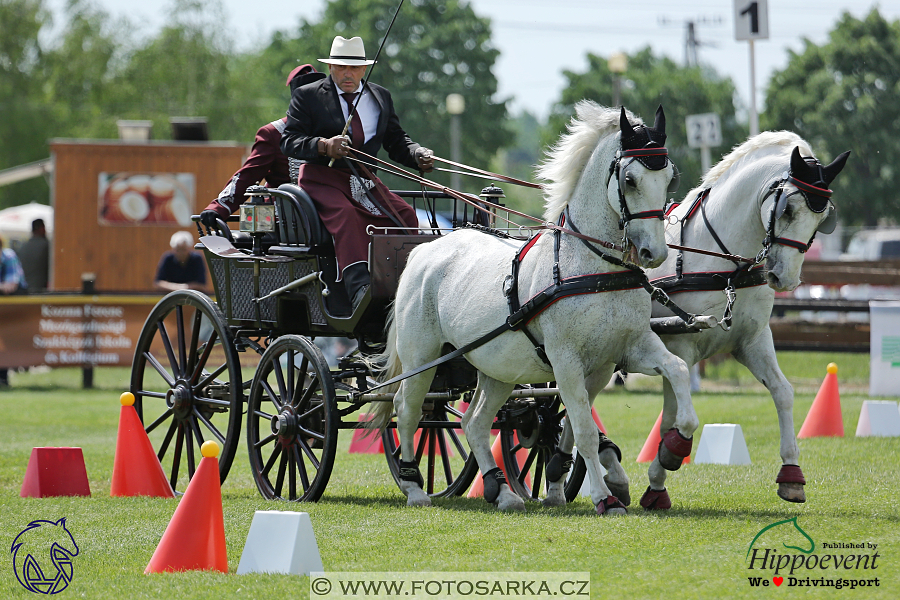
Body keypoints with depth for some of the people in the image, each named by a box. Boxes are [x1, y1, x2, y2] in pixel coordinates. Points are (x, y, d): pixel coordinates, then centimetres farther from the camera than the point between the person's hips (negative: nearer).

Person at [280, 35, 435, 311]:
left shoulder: (380, 97, 19)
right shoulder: (307, 96, 6)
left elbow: (396, 141, 19)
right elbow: (289, 140, -4)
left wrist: (418, 155, -4)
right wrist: (323, 145, -23)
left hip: (364, 179, 5)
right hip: (323, 178, -5)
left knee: (405, 216, -20)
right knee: (346, 216, -34)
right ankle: (359, 287, -50)